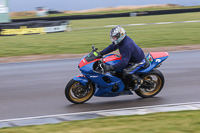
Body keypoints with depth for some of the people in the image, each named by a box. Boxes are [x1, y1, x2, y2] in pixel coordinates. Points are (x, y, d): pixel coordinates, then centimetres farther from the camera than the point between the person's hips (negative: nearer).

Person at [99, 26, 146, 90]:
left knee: (126, 73, -28)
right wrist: (100, 53, 2)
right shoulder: (121, 40, -5)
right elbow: (112, 47, 9)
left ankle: (138, 81, 0)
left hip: (138, 61, -10)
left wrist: (111, 68, -45)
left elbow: (124, 61, -39)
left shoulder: (127, 45, -35)